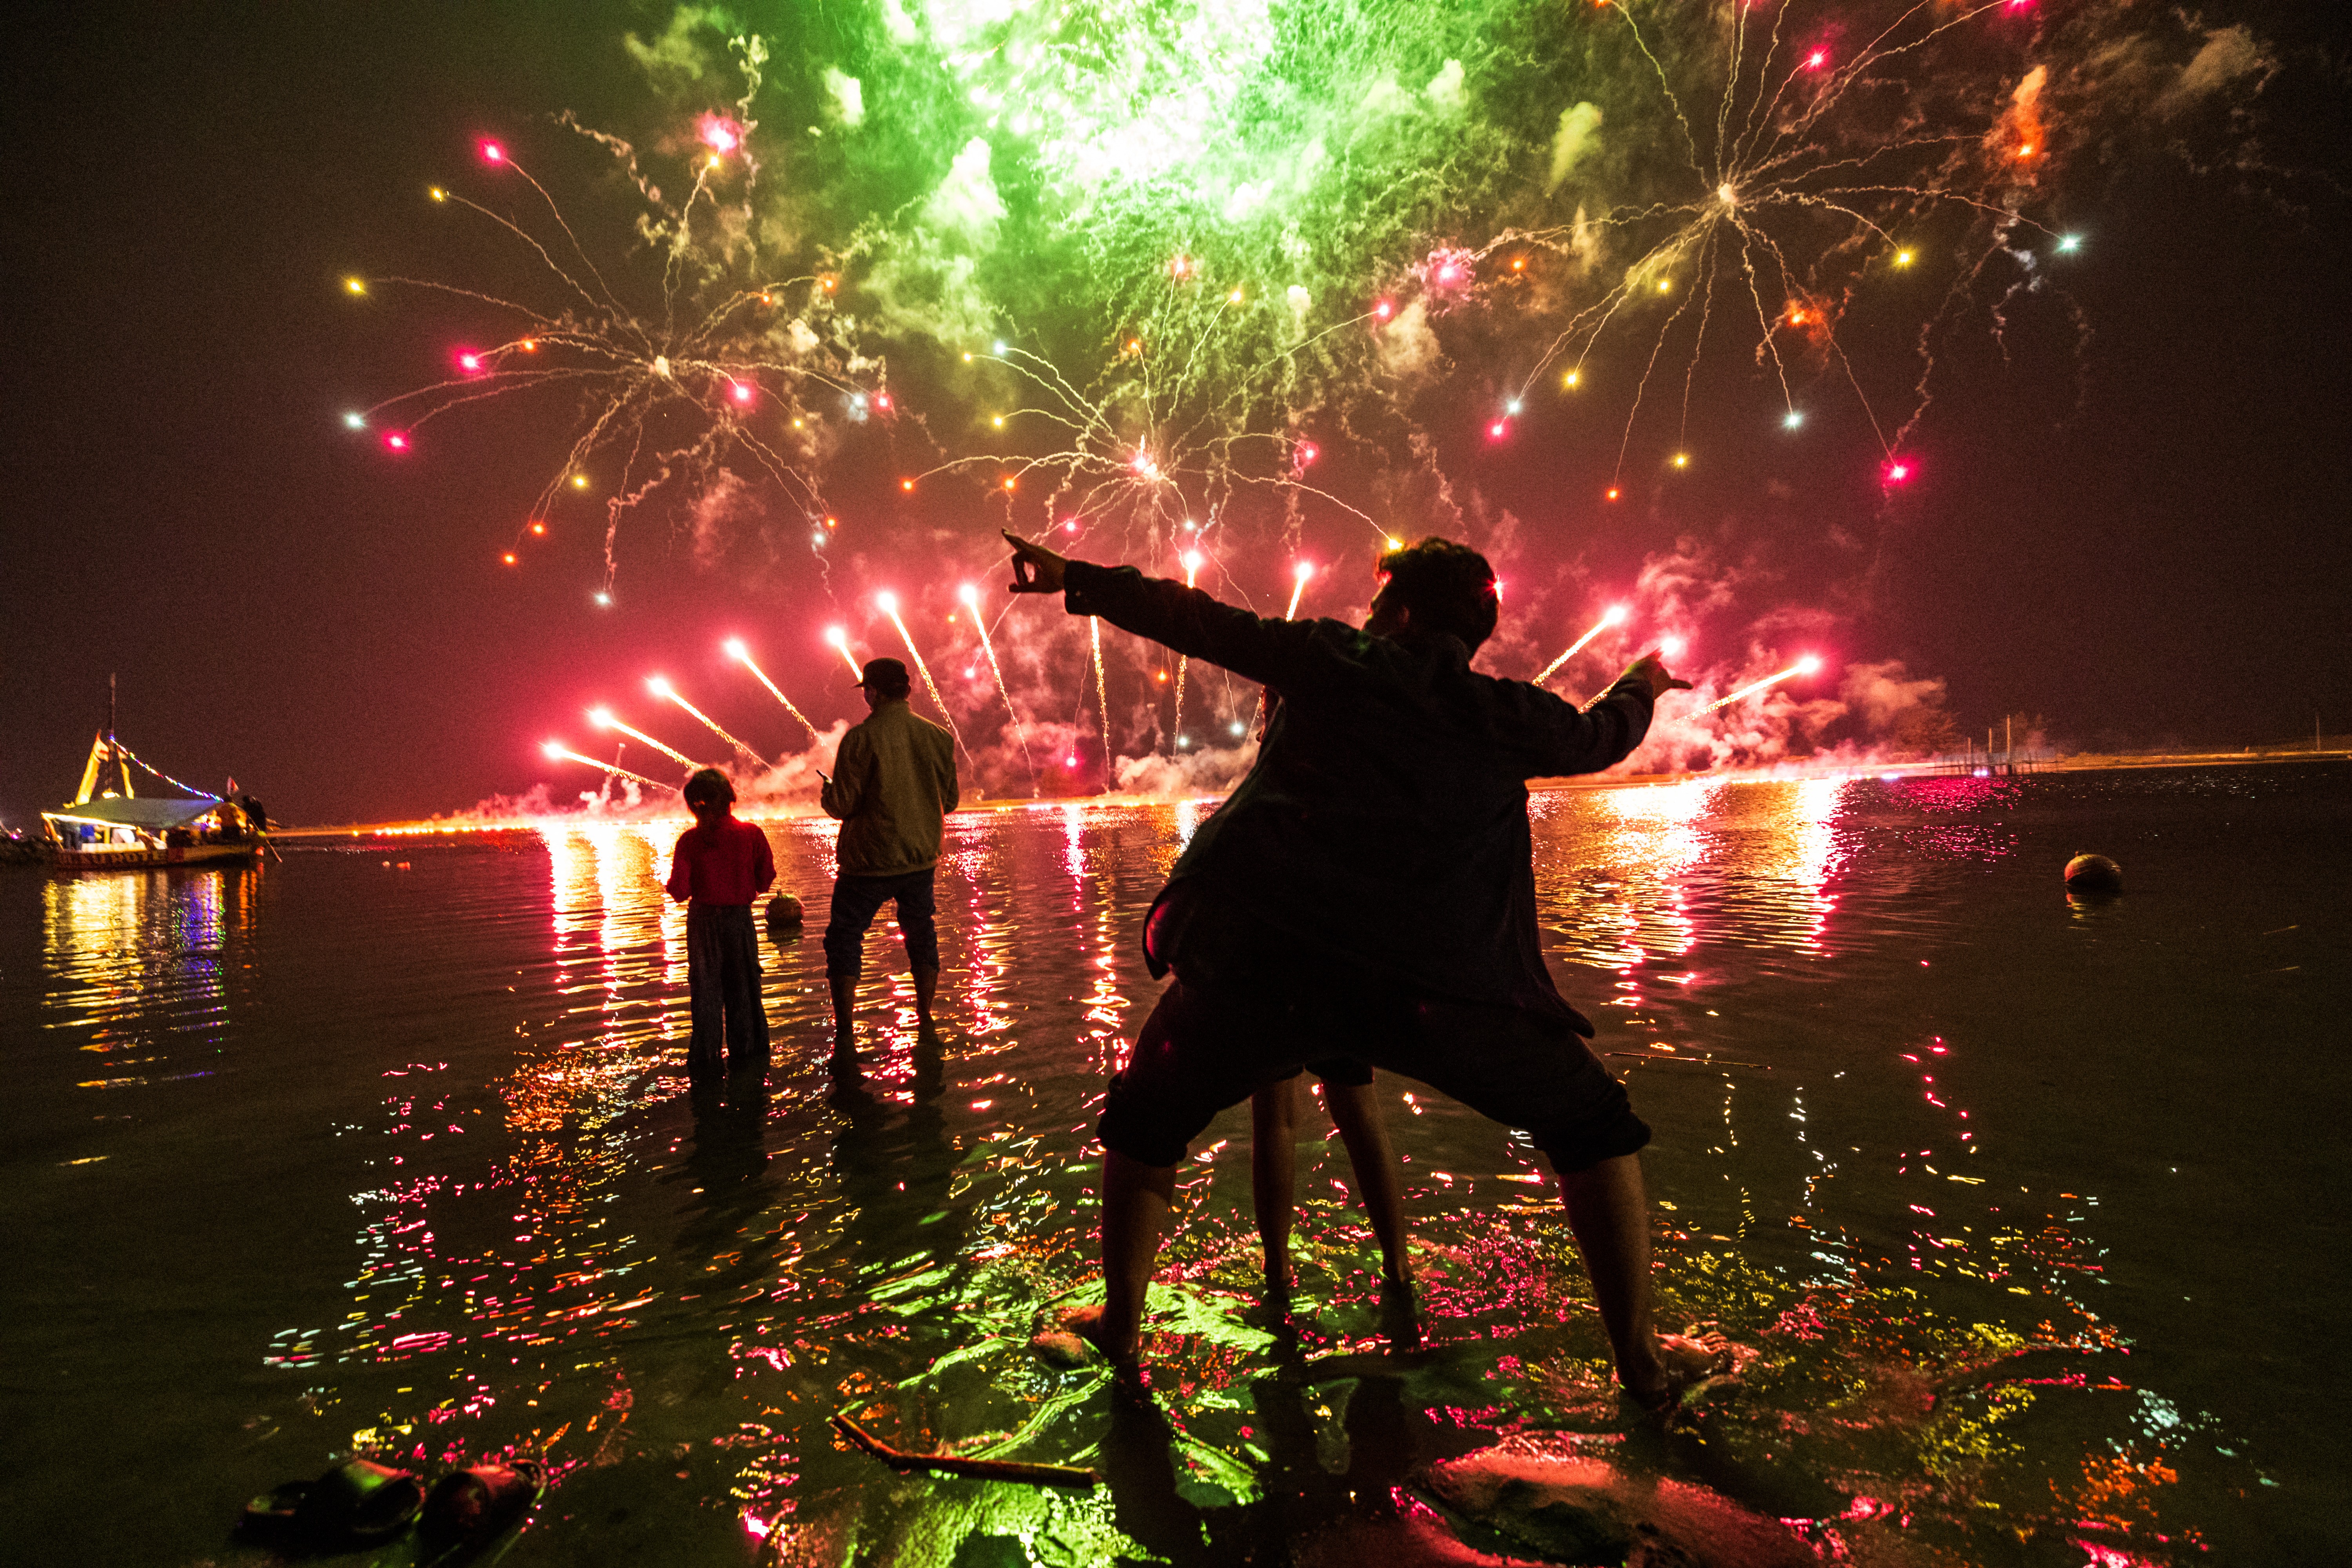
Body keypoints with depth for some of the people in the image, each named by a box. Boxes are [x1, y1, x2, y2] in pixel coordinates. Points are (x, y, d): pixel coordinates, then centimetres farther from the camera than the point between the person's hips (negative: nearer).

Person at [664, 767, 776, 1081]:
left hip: (703, 921, 0)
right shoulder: (751, 834, -9)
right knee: (743, 989, 13)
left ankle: (705, 1062, 14)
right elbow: (766, 881, -4)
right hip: (740, 917, 1)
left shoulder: (689, 840, -10)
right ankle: (746, 1056, 18)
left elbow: (680, 891, -12)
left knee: (705, 991, 10)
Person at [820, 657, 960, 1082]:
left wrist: (830, 792, 9)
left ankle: (844, 1037, 4)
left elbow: (842, 806, -13)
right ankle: (926, 1022, 27)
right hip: (920, 859, 4)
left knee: (844, 940, 7)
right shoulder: (938, 737, -1)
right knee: (921, 938, 19)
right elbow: (949, 801, 7)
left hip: (868, 863, -4)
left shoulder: (860, 738, -13)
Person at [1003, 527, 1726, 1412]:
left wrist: (1075, 579, 28)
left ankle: (1119, 1326, 33)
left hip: (1260, 961, 0)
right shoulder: (1509, 716, 16)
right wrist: (1642, 686, 58)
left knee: (1144, 1123, 24)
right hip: (1437, 981, 1)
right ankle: (1640, 1359, 27)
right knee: (1594, 1125, 23)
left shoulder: (1332, 660, 13)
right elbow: (1599, 736, 36)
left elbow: (1191, 618, 16)